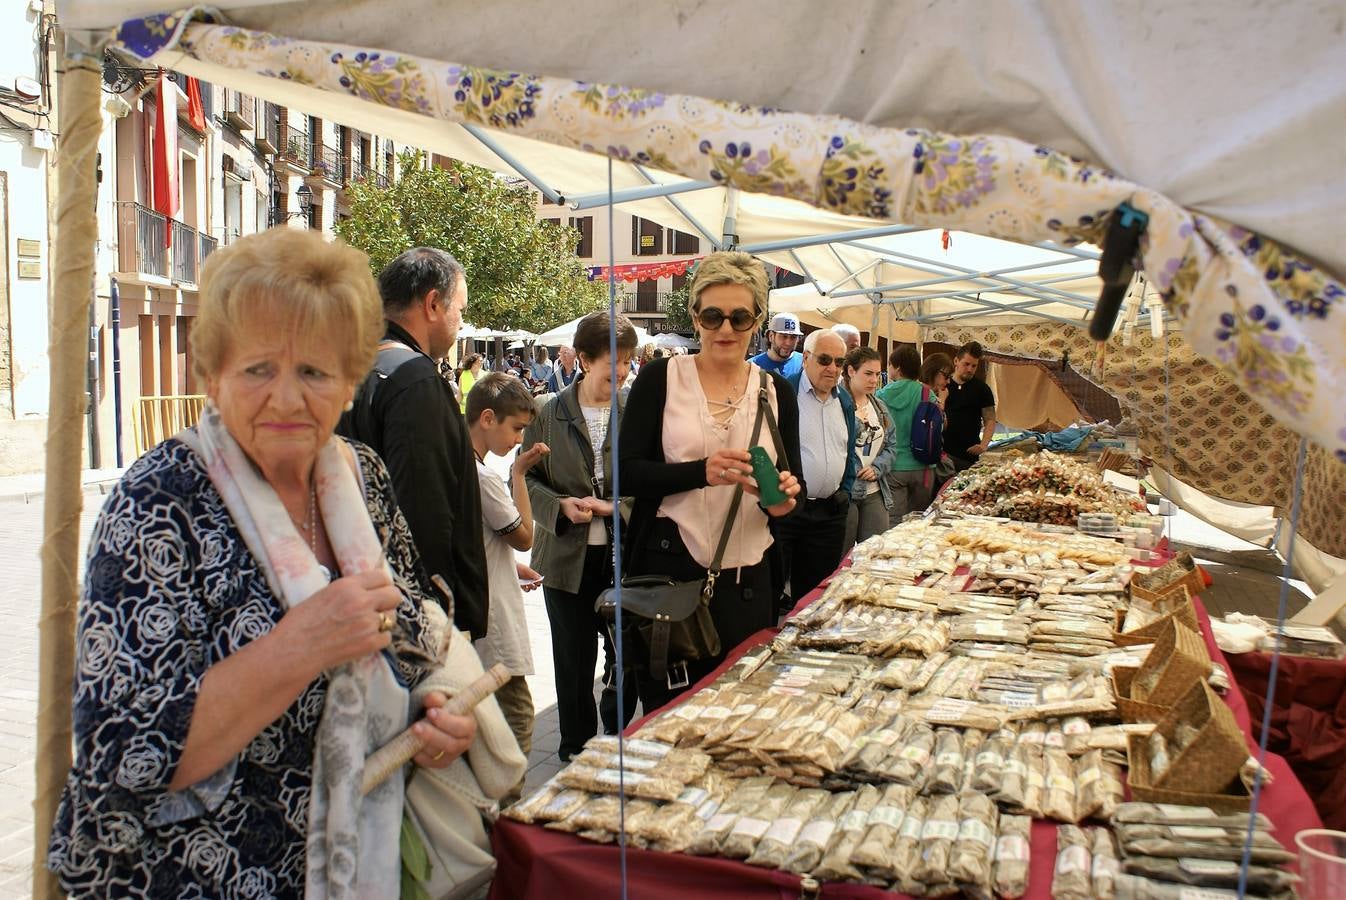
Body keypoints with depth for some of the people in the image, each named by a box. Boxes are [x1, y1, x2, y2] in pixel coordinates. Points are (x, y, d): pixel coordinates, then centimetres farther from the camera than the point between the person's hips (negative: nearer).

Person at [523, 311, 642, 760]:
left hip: (624, 556, 0)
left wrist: (617, 506, -17)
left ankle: (615, 739, 31)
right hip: (567, 557, 1)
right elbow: (526, 479, 4)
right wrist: (561, 505, -13)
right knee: (574, 663, 12)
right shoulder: (549, 413, 0)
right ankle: (576, 751, 31)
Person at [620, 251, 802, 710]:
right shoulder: (661, 377, -2)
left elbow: (792, 480, 12)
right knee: (668, 710, 5)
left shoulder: (776, 391, 6)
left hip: (748, 578, 3)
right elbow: (626, 473, -7)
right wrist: (702, 472, -23)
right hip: (667, 569, -3)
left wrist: (784, 498, -12)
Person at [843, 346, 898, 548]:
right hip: (844, 492, -6)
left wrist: (877, 468, -1)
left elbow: (891, 444, 15)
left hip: (875, 493, 7)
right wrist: (856, 422, -18)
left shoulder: (879, 407, 15)